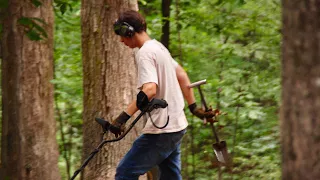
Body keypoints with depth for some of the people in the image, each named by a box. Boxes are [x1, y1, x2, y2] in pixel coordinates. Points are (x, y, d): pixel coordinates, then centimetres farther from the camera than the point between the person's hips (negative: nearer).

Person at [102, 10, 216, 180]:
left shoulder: (144, 53, -16)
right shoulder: (159, 47, 14)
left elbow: (149, 90, -28)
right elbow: (182, 75, 22)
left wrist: (123, 117, -34)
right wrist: (193, 107, 27)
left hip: (161, 130, -10)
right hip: (176, 127, 10)